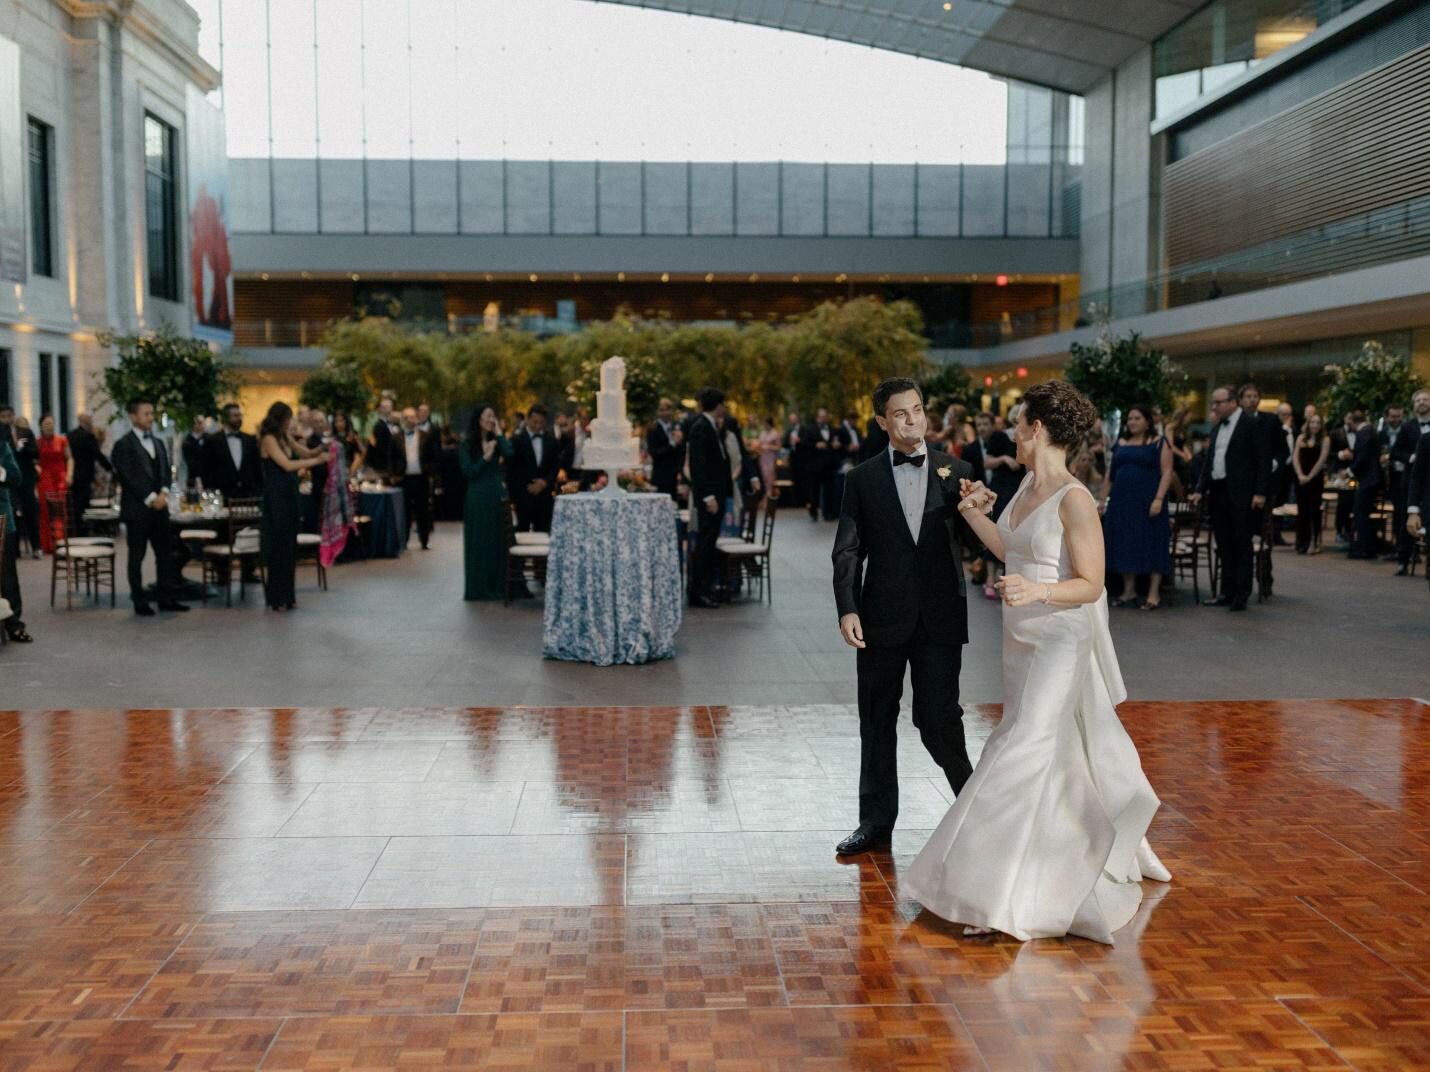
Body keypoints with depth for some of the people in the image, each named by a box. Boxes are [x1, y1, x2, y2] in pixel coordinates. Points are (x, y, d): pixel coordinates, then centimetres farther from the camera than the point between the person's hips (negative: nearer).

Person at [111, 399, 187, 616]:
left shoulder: (158, 443, 16)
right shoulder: (124, 445, -6)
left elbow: (165, 471, 12)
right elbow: (129, 477, -12)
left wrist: (163, 493, -5)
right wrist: (151, 498, -15)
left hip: (159, 506, 6)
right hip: (137, 509, -6)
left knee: (165, 553, 5)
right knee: (136, 557, 2)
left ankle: (167, 598, 11)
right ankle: (140, 603, 8)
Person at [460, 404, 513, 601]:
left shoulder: (498, 442, 7)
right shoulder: (467, 445, 0)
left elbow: (509, 454, -14)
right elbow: (469, 472, -9)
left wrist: (499, 434, -7)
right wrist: (486, 457, -14)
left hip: (496, 496, 3)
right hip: (477, 498, -3)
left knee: (497, 541, 5)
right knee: (478, 542, 1)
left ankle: (496, 586, 12)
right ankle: (477, 587, 6)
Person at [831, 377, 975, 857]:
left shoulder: (957, 472, 4)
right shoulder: (862, 479, 3)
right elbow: (847, 551, 0)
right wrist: (847, 609, -12)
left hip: (940, 618, -1)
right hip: (882, 619, 1)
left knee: (937, 719, -2)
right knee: (877, 723, 9)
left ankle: (972, 796, 26)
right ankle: (876, 822, 22)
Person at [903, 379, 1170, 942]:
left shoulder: (1075, 500, -19)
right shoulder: (1028, 484, 7)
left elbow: (1091, 584, -18)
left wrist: (1038, 591, -33)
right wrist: (975, 514, 10)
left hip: (1060, 642, -9)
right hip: (1022, 639, 9)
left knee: (1024, 755, -9)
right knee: (1061, 755, 20)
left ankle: (1001, 896, -1)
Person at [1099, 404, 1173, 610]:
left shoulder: (1159, 443, -1)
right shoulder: (1120, 444, 13)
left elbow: (1166, 472, -8)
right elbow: (1111, 474, 17)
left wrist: (1159, 499, -19)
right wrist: (1103, 499, 12)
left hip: (1147, 501, -5)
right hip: (1122, 501, 5)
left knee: (1150, 543, -3)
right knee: (1125, 544, 6)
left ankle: (1154, 593, 1)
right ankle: (1129, 591, 13)